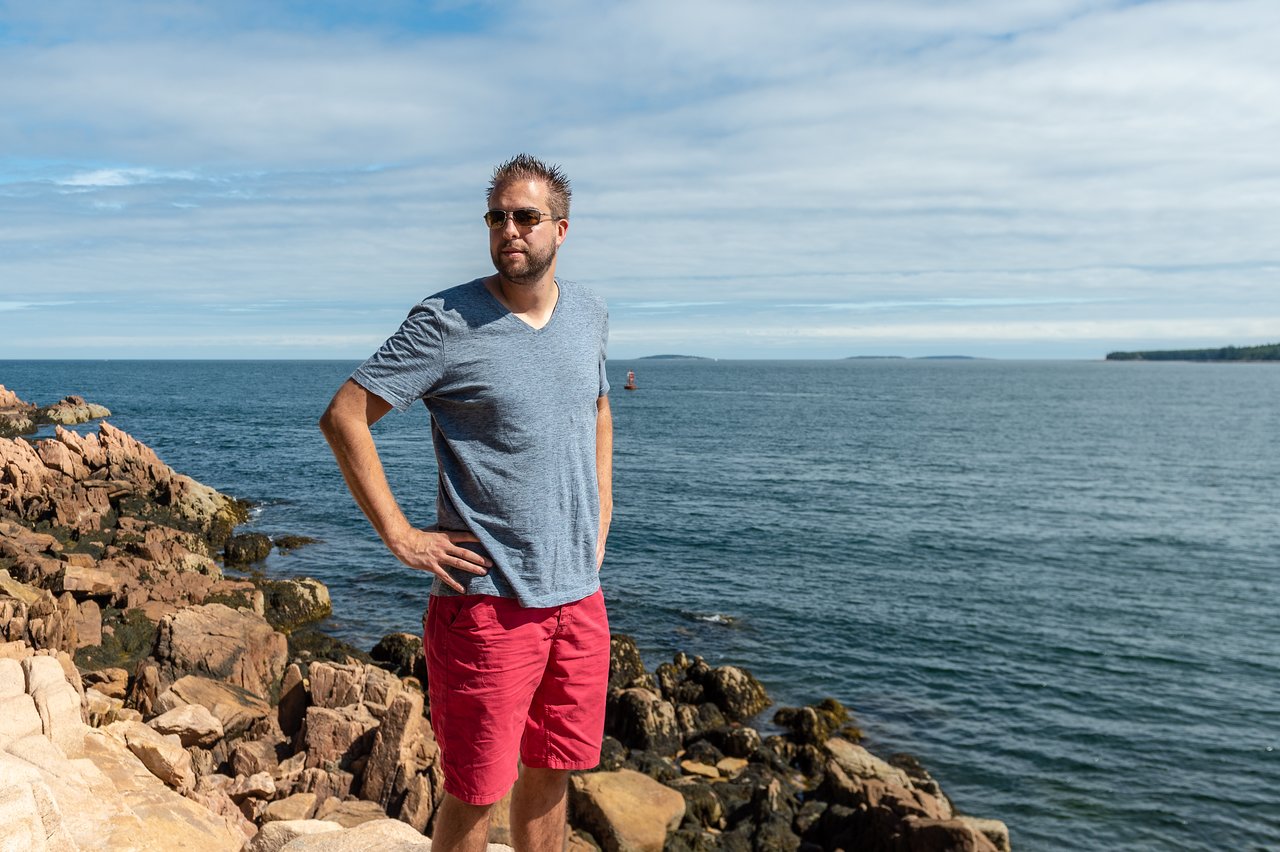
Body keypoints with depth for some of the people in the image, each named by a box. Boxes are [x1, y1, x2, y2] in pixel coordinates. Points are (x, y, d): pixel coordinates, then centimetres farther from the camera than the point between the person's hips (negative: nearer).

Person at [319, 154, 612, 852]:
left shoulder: (589, 315, 7)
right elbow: (344, 417, -12)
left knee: (552, 772, 19)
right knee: (475, 791, 6)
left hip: (580, 595, 6)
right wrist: (400, 535, -14)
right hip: (489, 602, -5)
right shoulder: (447, 322, -11)